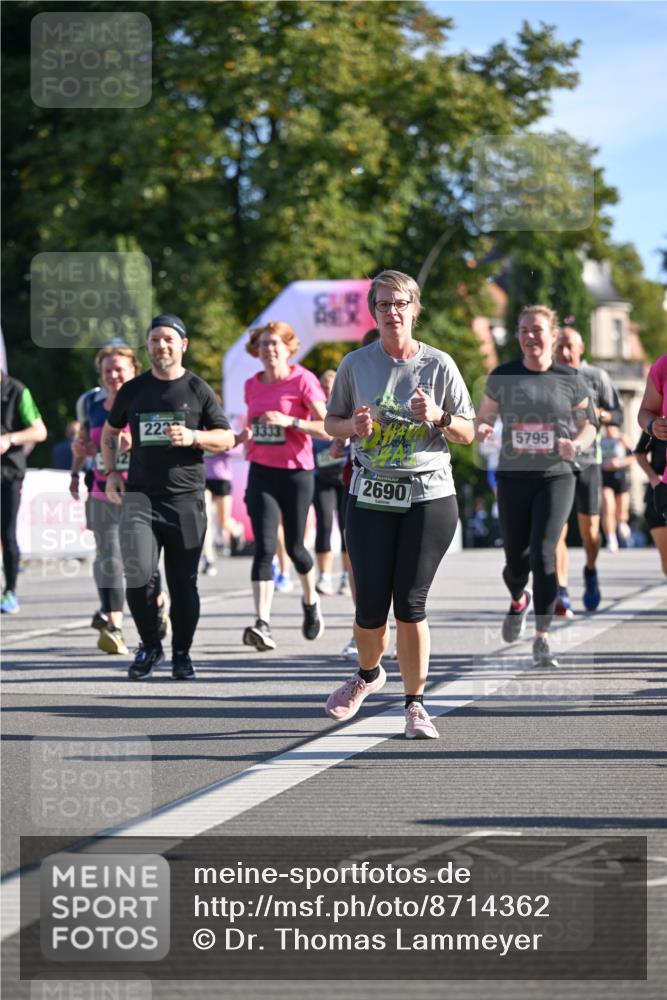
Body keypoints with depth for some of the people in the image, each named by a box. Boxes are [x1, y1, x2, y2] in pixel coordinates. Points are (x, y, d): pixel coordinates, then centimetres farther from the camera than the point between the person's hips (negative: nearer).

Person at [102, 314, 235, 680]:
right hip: (140, 495, 1)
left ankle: (181, 654, 18)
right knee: (138, 573, -15)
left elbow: (227, 439, 6)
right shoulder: (133, 390, 11)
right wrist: (111, 472, 11)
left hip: (186, 499, -1)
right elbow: (110, 433, 25)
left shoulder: (198, 390, 5)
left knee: (183, 582, 2)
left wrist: (193, 437, -12)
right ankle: (149, 646, 4)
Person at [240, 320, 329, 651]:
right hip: (261, 472, 3)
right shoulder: (252, 385, 8)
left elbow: (329, 428, -13)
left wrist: (289, 421, -23)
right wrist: (245, 435, 3)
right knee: (264, 548, -12)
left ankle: (310, 602, 39)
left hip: (296, 473, -3)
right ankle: (262, 624, -20)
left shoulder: (303, 381, -8)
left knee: (294, 547, 8)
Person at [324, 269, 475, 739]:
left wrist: (438, 418, -14)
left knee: (411, 603, -5)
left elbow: (468, 432, 6)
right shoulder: (355, 364, 5)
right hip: (371, 497, 1)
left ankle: (415, 704, 7)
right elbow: (331, 422, 14)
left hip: (430, 494, -1)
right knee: (371, 605, -2)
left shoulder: (438, 364, 2)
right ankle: (369, 673, 29)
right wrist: (354, 426, -8)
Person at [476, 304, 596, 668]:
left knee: (542, 554, -15)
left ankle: (542, 638, -7)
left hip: (555, 477, -1)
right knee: (516, 561, 5)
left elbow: (588, 425, 10)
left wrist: (577, 444, -12)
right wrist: (481, 429, -12)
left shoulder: (570, 380, 1)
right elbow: (484, 416, 12)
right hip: (513, 477, 2)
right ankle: (518, 600, 42)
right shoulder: (502, 376, 2)